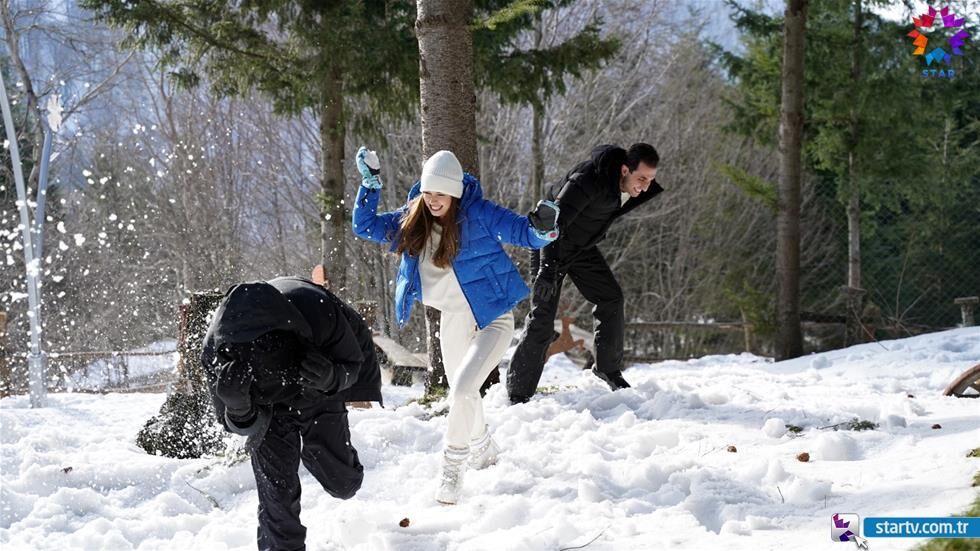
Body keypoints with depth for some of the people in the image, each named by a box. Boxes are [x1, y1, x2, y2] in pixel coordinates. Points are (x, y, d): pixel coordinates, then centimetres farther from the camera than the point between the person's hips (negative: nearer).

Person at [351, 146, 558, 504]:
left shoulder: (479, 215, -19)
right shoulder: (412, 222, -5)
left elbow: (525, 234, -19)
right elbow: (364, 226, 3)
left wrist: (542, 226, -42)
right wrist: (370, 182, -9)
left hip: (492, 319, -6)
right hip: (452, 320, 6)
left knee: (462, 390, -22)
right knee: (461, 394, 21)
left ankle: (452, 468, -7)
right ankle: (484, 449, 49)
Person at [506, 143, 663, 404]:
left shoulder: (630, 184, -10)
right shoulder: (589, 180, -36)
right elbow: (556, 219, -42)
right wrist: (549, 267, -49)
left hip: (582, 246, 8)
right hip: (552, 245, -8)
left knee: (611, 299, 8)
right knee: (542, 316, -14)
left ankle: (608, 368, 28)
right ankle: (519, 394, -11)